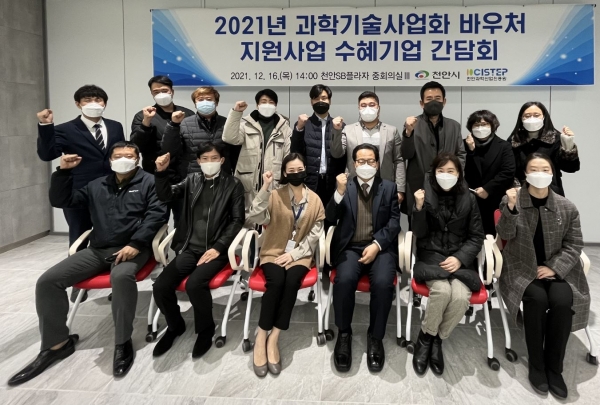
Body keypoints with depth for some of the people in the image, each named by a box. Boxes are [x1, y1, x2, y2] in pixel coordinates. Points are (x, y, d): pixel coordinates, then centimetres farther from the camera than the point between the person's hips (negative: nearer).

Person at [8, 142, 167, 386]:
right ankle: (57, 343, 4)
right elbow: (60, 200, 21)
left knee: (121, 276, -39)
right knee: (48, 281, -10)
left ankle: (123, 343, -20)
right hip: (98, 250, 6)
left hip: (132, 249, -5)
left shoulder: (149, 183, 5)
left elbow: (157, 214, -8)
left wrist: (135, 244, -19)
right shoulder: (97, 186, 20)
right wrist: (64, 171, 6)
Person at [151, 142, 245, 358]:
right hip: (189, 248, 4)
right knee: (160, 286, -15)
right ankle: (175, 325, 15)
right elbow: (166, 195, 7)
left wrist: (218, 247, -12)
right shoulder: (192, 180, 13)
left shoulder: (233, 184, 2)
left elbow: (237, 220, -2)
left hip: (215, 249, -4)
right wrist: (161, 172, -11)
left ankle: (206, 329, -1)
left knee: (194, 284, -30)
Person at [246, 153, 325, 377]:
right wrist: (265, 188, -21)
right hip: (274, 252, -1)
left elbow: (315, 233, 0)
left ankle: (273, 337, -22)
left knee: (292, 281, -30)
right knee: (276, 281, -31)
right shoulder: (275, 195, 0)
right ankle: (262, 336, -19)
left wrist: (295, 253, -11)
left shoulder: (315, 199, 5)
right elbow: (255, 218, -15)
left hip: (300, 254, 1)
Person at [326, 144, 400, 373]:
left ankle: (375, 337, -8)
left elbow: (394, 222, 3)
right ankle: (344, 334, -7)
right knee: (344, 280, -31)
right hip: (350, 247, 0)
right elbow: (330, 219, 3)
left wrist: (376, 245, -14)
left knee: (383, 283, -30)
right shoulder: (345, 186, 13)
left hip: (381, 247, 0)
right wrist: (340, 192, -14)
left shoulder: (389, 188, 13)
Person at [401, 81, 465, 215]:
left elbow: (461, 154, 13)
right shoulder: (412, 124, 1)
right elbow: (406, 155, -7)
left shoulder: (454, 126, 11)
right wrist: (408, 132, -23)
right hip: (418, 189, -3)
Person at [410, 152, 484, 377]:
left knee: (461, 296, -28)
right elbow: (419, 233, -2)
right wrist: (419, 207, -18)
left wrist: (460, 258, -12)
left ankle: (436, 339, -1)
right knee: (442, 290, -31)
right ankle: (425, 337, -4)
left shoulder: (468, 199, 3)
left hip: (460, 258, 1)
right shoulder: (426, 195, 0)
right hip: (431, 255, -1)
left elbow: (476, 237, 4)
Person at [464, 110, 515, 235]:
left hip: (496, 202, -1)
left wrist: (487, 189, -11)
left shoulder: (504, 146, 7)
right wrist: (470, 150, -11)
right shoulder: (465, 145, 10)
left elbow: (508, 173, -4)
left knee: (493, 237, 0)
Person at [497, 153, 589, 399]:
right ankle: (536, 365, -11)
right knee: (537, 298, -29)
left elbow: (574, 246, 3)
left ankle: (554, 367, -8)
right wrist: (510, 209, -28)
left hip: (557, 269, 2)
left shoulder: (567, 207, 0)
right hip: (522, 268, -1)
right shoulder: (512, 200, -3)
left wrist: (554, 268, -12)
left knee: (562, 301, -27)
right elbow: (505, 235, -11)